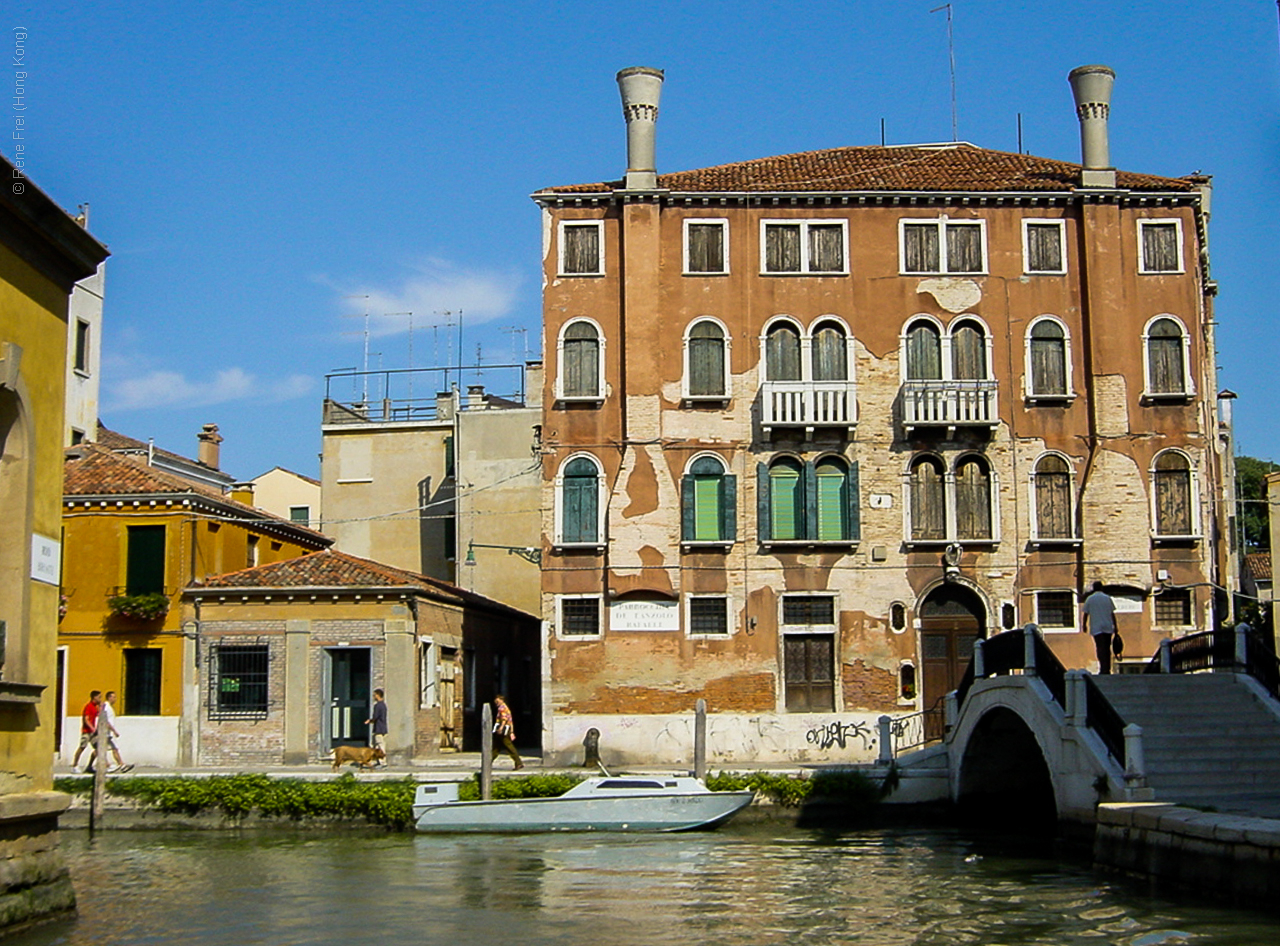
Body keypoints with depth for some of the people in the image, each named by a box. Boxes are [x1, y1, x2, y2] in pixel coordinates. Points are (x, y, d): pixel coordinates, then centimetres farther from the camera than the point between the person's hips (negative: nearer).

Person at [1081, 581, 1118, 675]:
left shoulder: (1089, 599, 1)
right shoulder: (1107, 598, 6)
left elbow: (1086, 613, 2)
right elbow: (1112, 613, 7)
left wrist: (1084, 625, 14)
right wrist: (1115, 626, 11)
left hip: (1096, 628, -2)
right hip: (1108, 627, 2)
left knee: (1100, 648, -8)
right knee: (1107, 648, 10)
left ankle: (1103, 669, -19)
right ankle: (1107, 669, 11)